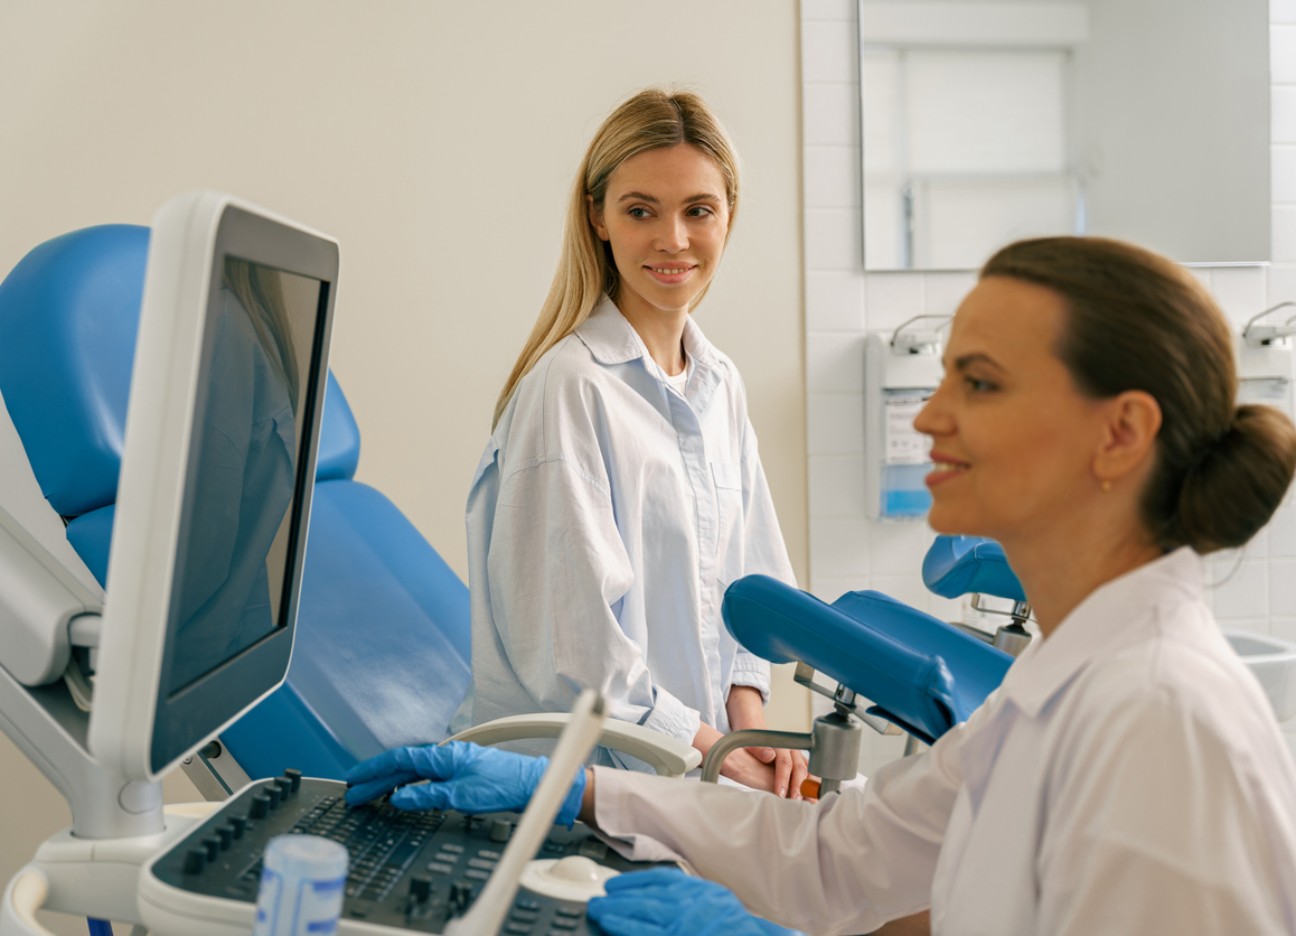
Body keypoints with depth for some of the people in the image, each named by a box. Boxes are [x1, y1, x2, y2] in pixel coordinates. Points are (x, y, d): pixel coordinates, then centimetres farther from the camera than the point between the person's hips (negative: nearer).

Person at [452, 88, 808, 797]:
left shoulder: (721, 386, 11)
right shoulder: (568, 388, -13)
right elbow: (571, 639, -15)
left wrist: (750, 726, 2)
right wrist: (719, 754, -9)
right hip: (568, 775, -6)